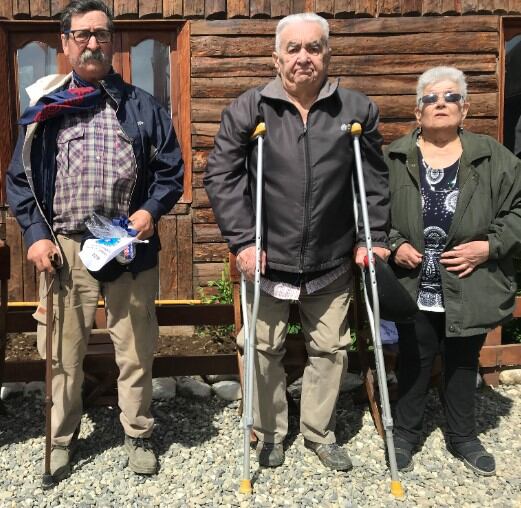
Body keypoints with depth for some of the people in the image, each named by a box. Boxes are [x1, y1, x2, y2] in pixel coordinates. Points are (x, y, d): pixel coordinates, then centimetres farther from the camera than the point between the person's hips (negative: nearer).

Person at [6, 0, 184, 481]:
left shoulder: (143, 107, 7)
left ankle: (138, 436, 28)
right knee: (63, 352, 10)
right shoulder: (45, 107, 9)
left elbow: (171, 170, 8)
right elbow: (20, 177, 9)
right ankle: (61, 440, 29)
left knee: (136, 349, 8)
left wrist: (151, 209, -10)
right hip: (64, 247, 1)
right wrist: (35, 233, -3)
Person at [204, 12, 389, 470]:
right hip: (268, 260, -1)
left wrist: (373, 237, 1)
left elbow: (375, 180, 7)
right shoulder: (248, 109, -3)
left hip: (332, 264, 2)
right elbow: (221, 176, -5)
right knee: (264, 349, 10)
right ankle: (270, 434, 32)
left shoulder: (358, 109, 2)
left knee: (329, 349, 12)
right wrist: (242, 240, -11)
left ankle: (320, 433, 33)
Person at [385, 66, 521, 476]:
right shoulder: (393, 160, -2)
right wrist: (394, 245, -11)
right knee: (415, 361, 11)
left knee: (464, 362, 17)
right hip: (415, 289, -1)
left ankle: (463, 437, 37)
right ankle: (405, 435, 31)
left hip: (470, 289, 2)